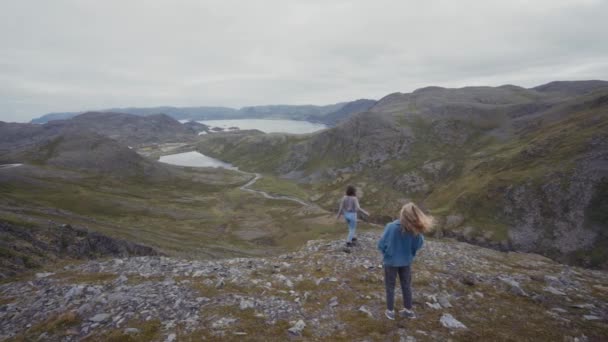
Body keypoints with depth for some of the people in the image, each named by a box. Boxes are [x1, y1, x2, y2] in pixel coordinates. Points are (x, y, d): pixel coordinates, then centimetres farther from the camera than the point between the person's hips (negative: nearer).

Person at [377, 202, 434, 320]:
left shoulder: (391, 227, -28)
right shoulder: (415, 230, -20)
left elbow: (381, 244, -18)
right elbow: (418, 245, -5)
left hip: (391, 261, -2)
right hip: (406, 261, 2)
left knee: (390, 287, 17)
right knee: (406, 285, 23)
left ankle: (390, 311, 28)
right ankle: (408, 310, 36)